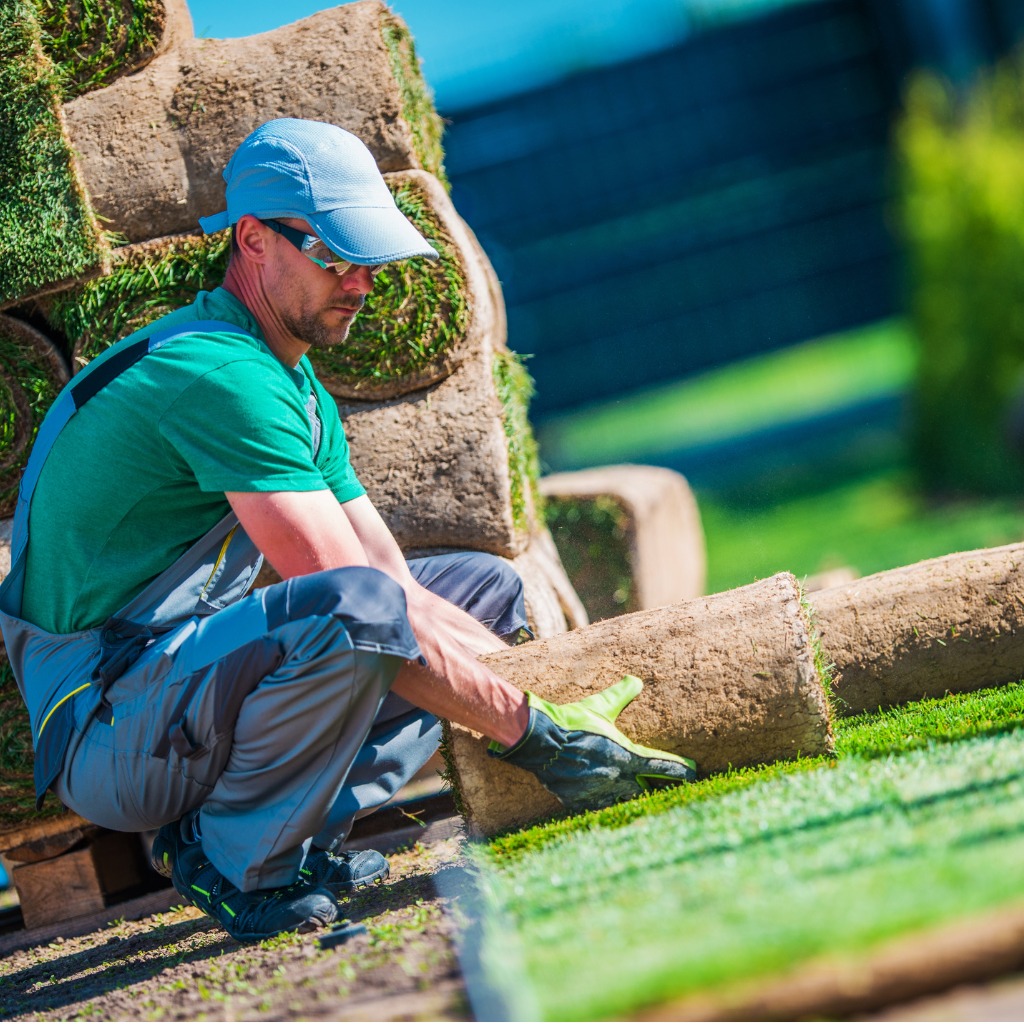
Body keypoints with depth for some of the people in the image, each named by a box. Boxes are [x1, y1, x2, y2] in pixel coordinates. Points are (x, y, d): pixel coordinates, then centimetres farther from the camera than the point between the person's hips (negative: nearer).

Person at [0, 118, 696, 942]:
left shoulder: (303, 397, 14)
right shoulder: (221, 375, -19)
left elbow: (404, 591, 12)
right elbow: (360, 603, -23)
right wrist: (537, 737, -19)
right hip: (104, 738, -10)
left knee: (487, 589, 14)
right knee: (352, 604, -36)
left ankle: (298, 833, 0)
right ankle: (231, 859, -14)